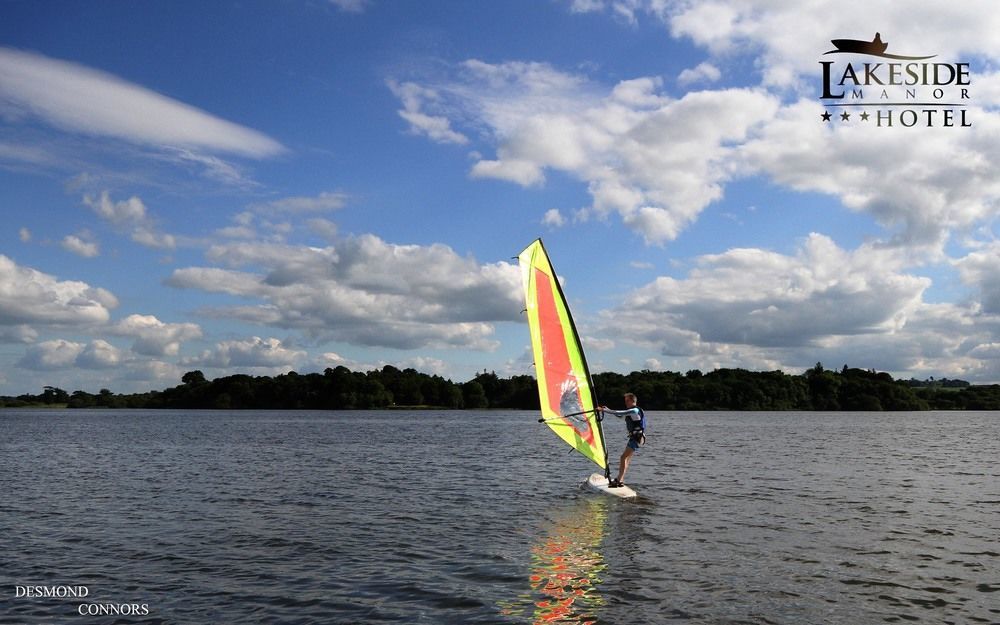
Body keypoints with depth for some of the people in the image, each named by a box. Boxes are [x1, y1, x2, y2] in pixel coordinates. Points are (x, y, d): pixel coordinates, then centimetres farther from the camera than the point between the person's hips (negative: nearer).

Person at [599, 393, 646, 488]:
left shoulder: (635, 410, -13)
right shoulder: (631, 411, 19)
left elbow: (620, 413, -19)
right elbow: (620, 416, 28)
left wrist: (605, 410, -14)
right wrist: (608, 410, 18)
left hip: (637, 437, -11)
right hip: (634, 437, 11)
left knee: (624, 457, -15)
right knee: (627, 458, 13)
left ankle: (619, 480, -19)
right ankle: (620, 480, 18)